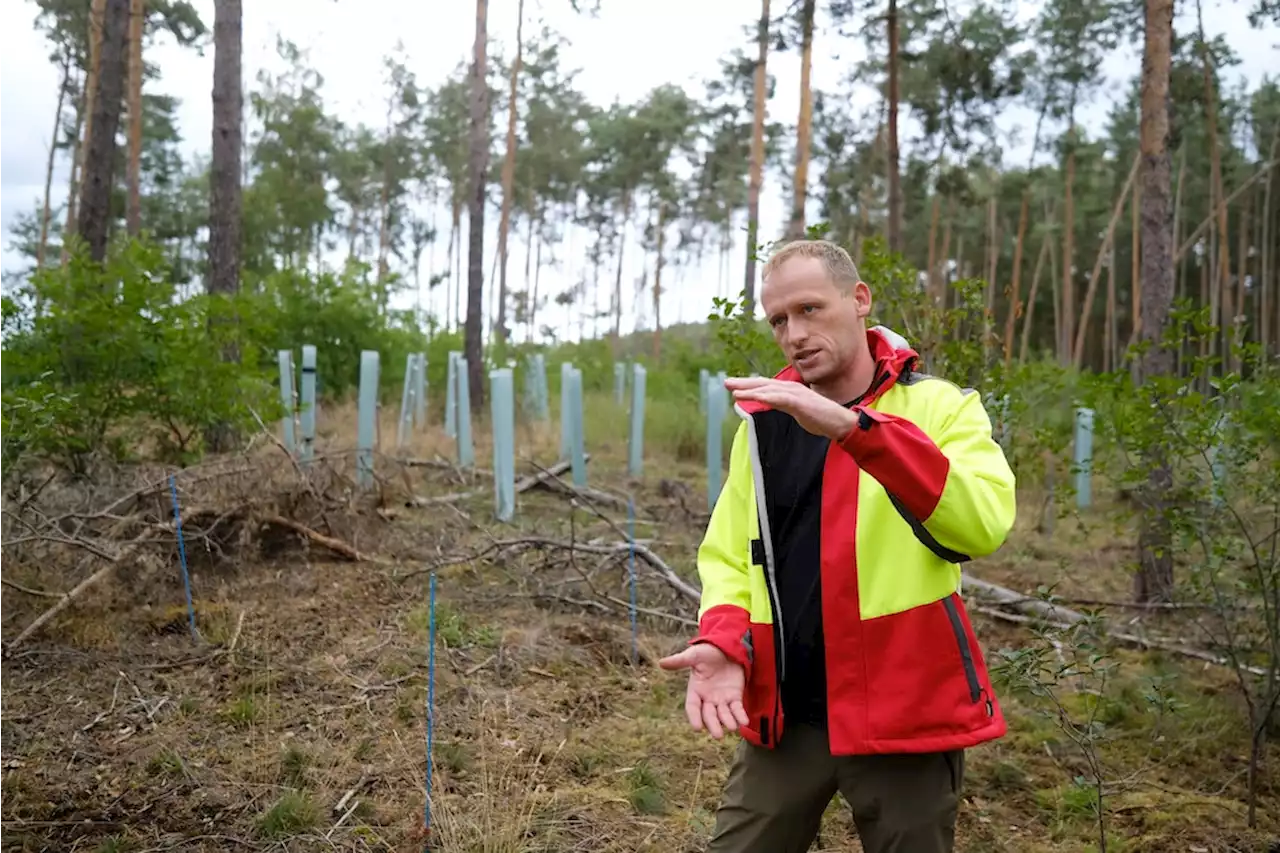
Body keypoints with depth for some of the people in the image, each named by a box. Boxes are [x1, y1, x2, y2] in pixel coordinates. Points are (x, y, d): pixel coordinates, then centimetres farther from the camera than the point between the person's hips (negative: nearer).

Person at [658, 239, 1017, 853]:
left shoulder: (939, 406, -5)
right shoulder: (762, 421, 8)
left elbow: (984, 524, -24)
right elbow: (728, 554, 8)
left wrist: (856, 427, -33)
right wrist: (722, 644, -12)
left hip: (903, 711, -3)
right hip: (783, 715, 4)